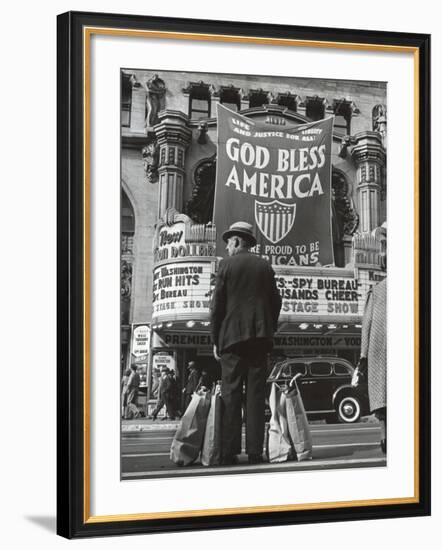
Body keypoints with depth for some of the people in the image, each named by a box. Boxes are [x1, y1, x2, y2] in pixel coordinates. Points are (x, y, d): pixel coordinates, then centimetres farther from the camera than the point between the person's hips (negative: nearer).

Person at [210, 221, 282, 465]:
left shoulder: (227, 264, 0)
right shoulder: (265, 266, 11)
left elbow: (217, 304, -2)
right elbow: (275, 302, 10)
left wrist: (216, 340, 3)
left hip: (233, 335, -3)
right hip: (260, 336, 3)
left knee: (231, 394, -1)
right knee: (256, 394, 2)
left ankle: (229, 452, -5)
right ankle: (255, 451, -2)